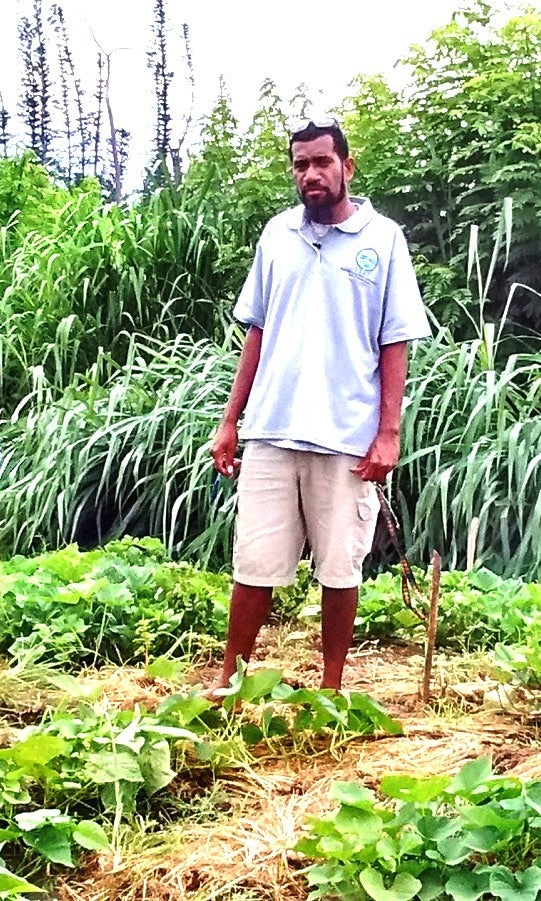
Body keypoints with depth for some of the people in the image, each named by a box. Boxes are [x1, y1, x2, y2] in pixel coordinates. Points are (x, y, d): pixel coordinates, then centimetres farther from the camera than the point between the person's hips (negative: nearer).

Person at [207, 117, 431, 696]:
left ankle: (331, 686, 23)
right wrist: (230, 420, 10)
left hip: (347, 438, -2)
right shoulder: (277, 234, 11)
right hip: (271, 431, 2)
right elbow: (256, 333, 13)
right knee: (255, 564, 5)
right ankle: (228, 679, 21)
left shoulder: (383, 239, 2)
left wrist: (388, 433, -7)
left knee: (339, 569, 6)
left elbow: (394, 346, 1)